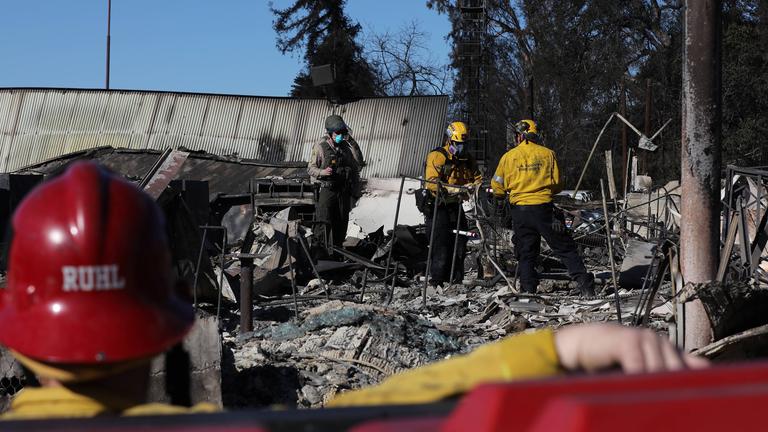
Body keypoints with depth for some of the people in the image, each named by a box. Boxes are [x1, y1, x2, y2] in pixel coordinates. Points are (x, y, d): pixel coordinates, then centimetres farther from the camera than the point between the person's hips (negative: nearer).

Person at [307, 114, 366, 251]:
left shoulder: (346, 147, 10)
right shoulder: (320, 147, -3)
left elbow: (358, 165, 1)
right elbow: (310, 168, -3)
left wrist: (353, 144, -5)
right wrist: (322, 172, -24)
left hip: (343, 192, 5)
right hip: (326, 190, -5)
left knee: (341, 223, 10)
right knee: (324, 223, -11)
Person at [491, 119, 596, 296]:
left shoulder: (509, 156, 1)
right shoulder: (547, 154, 2)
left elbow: (497, 186, 7)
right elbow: (557, 184, 5)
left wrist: (501, 195, 29)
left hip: (520, 211, 1)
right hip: (544, 208, -1)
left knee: (526, 254, 9)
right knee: (565, 248, 4)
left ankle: (528, 291, 5)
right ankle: (584, 284, -4)